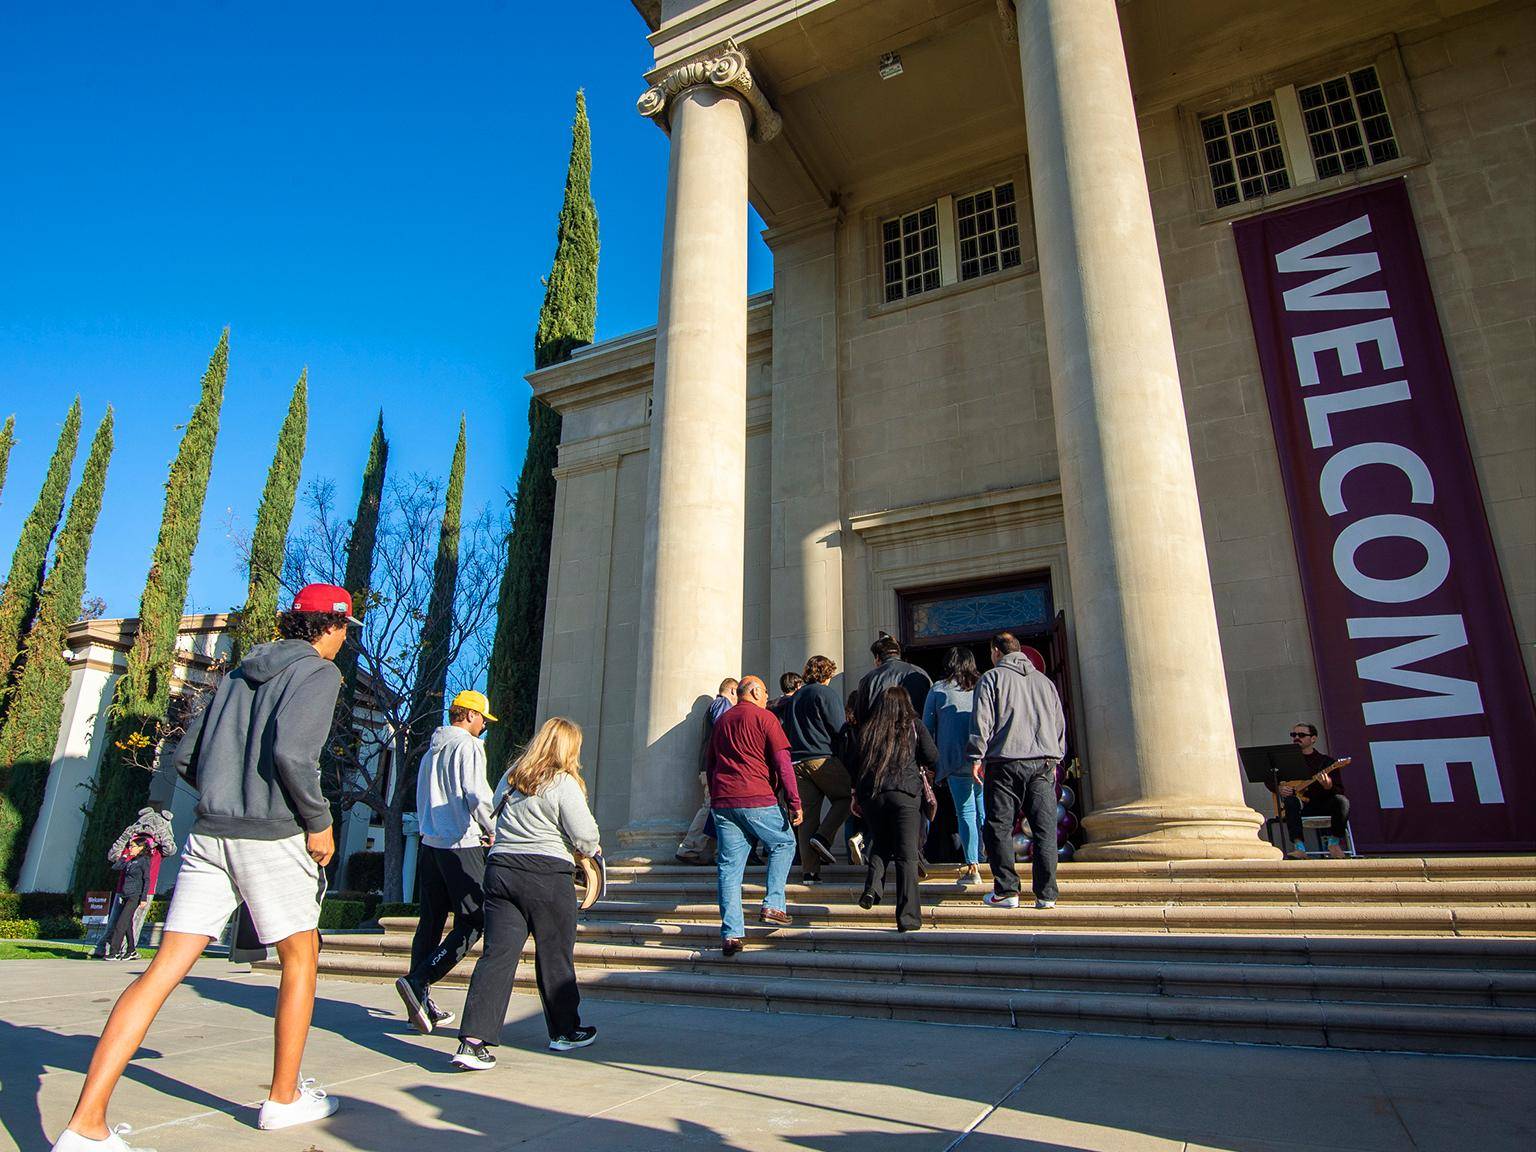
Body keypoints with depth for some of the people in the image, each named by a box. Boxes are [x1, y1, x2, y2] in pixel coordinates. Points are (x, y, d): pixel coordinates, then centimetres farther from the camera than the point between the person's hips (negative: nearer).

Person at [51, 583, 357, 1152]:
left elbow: (185, 757, 15)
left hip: (209, 832, 6)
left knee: (164, 970, 5)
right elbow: (291, 752, -21)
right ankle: (284, 1098, 24)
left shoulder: (239, 673, 16)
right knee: (301, 959, 13)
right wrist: (318, 821, -10)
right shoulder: (319, 672, -7)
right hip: (274, 837, -6)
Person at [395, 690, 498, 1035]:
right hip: (461, 846, -8)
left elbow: (423, 799, 20)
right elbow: (477, 796, -18)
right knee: (473, 922, -2)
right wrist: (491, 831, -3)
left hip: (430, 843, 8)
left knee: (430, 922, 12)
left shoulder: (432, 750, 16)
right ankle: (418, 981, -13)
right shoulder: (467, 746, -9)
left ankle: (422, 1005, 15)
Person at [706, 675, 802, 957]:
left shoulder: (721, 721, 19)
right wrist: (795, 802, -7)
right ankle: (773, 905, 6)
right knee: (784, 844, 16)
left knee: (728, 866, 5)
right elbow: (782, 762, -7)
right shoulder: (764, 717, 0)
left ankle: (731, 933, 2)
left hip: (721, 801, 5)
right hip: (757, 800, -5)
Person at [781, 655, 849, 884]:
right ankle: (823, 837, -8)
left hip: (796, 761, 6)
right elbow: (839, 730, -6)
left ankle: (809, 871, 2)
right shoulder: (827, 694, -2)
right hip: (823, 759, -6)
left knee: (807, 816, 5)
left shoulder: (793, 698, 20)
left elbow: (785, 731, 20)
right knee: (844, 797, 12)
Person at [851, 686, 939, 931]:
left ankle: (873, 887, -4)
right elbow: (932, 758, 3)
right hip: (905, 794, -2)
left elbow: (855, 763, 13)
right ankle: (908, 917, -2)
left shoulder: (866, 730, 12)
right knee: (906, 855, 1)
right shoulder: (914, 727, 7)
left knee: (880, 845, 21)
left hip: (871, 794, 2)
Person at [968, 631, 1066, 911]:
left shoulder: (991, 678, 4)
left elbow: (982, 720, -5)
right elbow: (1060, 723, 21)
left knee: (1000, 828, 3)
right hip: (1043, 763, 4)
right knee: (1045, 829, 4)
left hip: (1005, 763, -4)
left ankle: (1006, 891, 2)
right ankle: (1046, 894, 3)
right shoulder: (1044, 680, 19)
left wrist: (976, 757, -3)